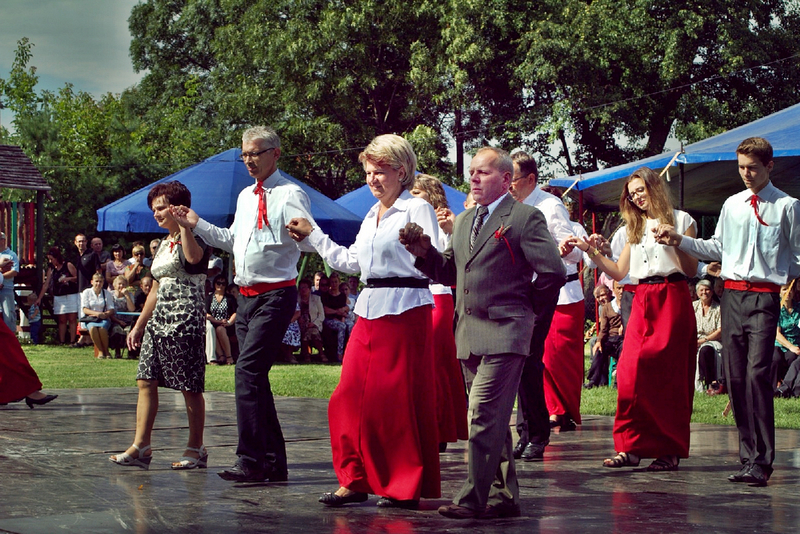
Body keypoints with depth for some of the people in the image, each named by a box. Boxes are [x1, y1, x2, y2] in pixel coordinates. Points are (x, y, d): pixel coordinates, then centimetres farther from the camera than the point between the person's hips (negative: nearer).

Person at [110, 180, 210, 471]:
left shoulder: (193, 238, -5)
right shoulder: (163, 245, 20)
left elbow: (194, 257, -33)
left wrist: (184, 224, -31)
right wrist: (139, 325, 23)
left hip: (185, 317, -9)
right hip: (159, 317, 9)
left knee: (189, 386, -4)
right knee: (146, 381, 0)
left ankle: (196, 449, 4)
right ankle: (141, 447, -1)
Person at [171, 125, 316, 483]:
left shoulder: (290, 195, -7)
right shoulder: (245, 197, 18)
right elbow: (232, 241, 28)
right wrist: (197, 224, 21)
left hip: (275, 295, -9)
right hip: (246, 295, 9)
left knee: (248, 372, -18)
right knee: (255, 378, 9)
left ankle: (250, 461, -18)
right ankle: (273, 463, 15)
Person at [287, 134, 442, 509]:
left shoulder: (417, 209, -5)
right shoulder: (372, 216, 19)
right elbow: (352, 261, 28)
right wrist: (312, 235, 31)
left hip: (405, 312, -8)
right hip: (369, 310, 8)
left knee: (398, 401, -3)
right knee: (351, 397, 4)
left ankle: (406, 488, 6)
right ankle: (355, 480, 13)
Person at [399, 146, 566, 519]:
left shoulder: (525, 218, -4)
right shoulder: (463, 222, 20)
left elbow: (554, 273, -9)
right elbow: (449, 272, 18)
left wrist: (527, 310, -2)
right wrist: (425, 253, 0)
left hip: (503, 333, -8)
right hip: (470, 335, 8)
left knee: (483, 417, -13)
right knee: (493, 420, 12)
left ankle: (474, 499, -12)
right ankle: (504, 496, 19)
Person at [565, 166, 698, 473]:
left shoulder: (681, 220, 4)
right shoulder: (636, 228, 22)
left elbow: (691, 270, -2)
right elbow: (619, 272, 16)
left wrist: (675, 242, -17)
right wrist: (589, 250, 9)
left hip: (672, 300, -5)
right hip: (642, 303, 5)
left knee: (668, 374, -5)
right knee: (631, 371, -8)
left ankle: (670, 450, 0)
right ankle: (632, 446, -5)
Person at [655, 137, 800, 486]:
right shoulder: (732, 205, 14)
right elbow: (717, 248, 19)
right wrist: (679, 241, 10)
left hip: (765, 297, -5)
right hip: (732, 293, 5)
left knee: (757, 373, -15)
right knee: (734, 376, 3)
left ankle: (761, 461, -14)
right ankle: (749, 454, 10)